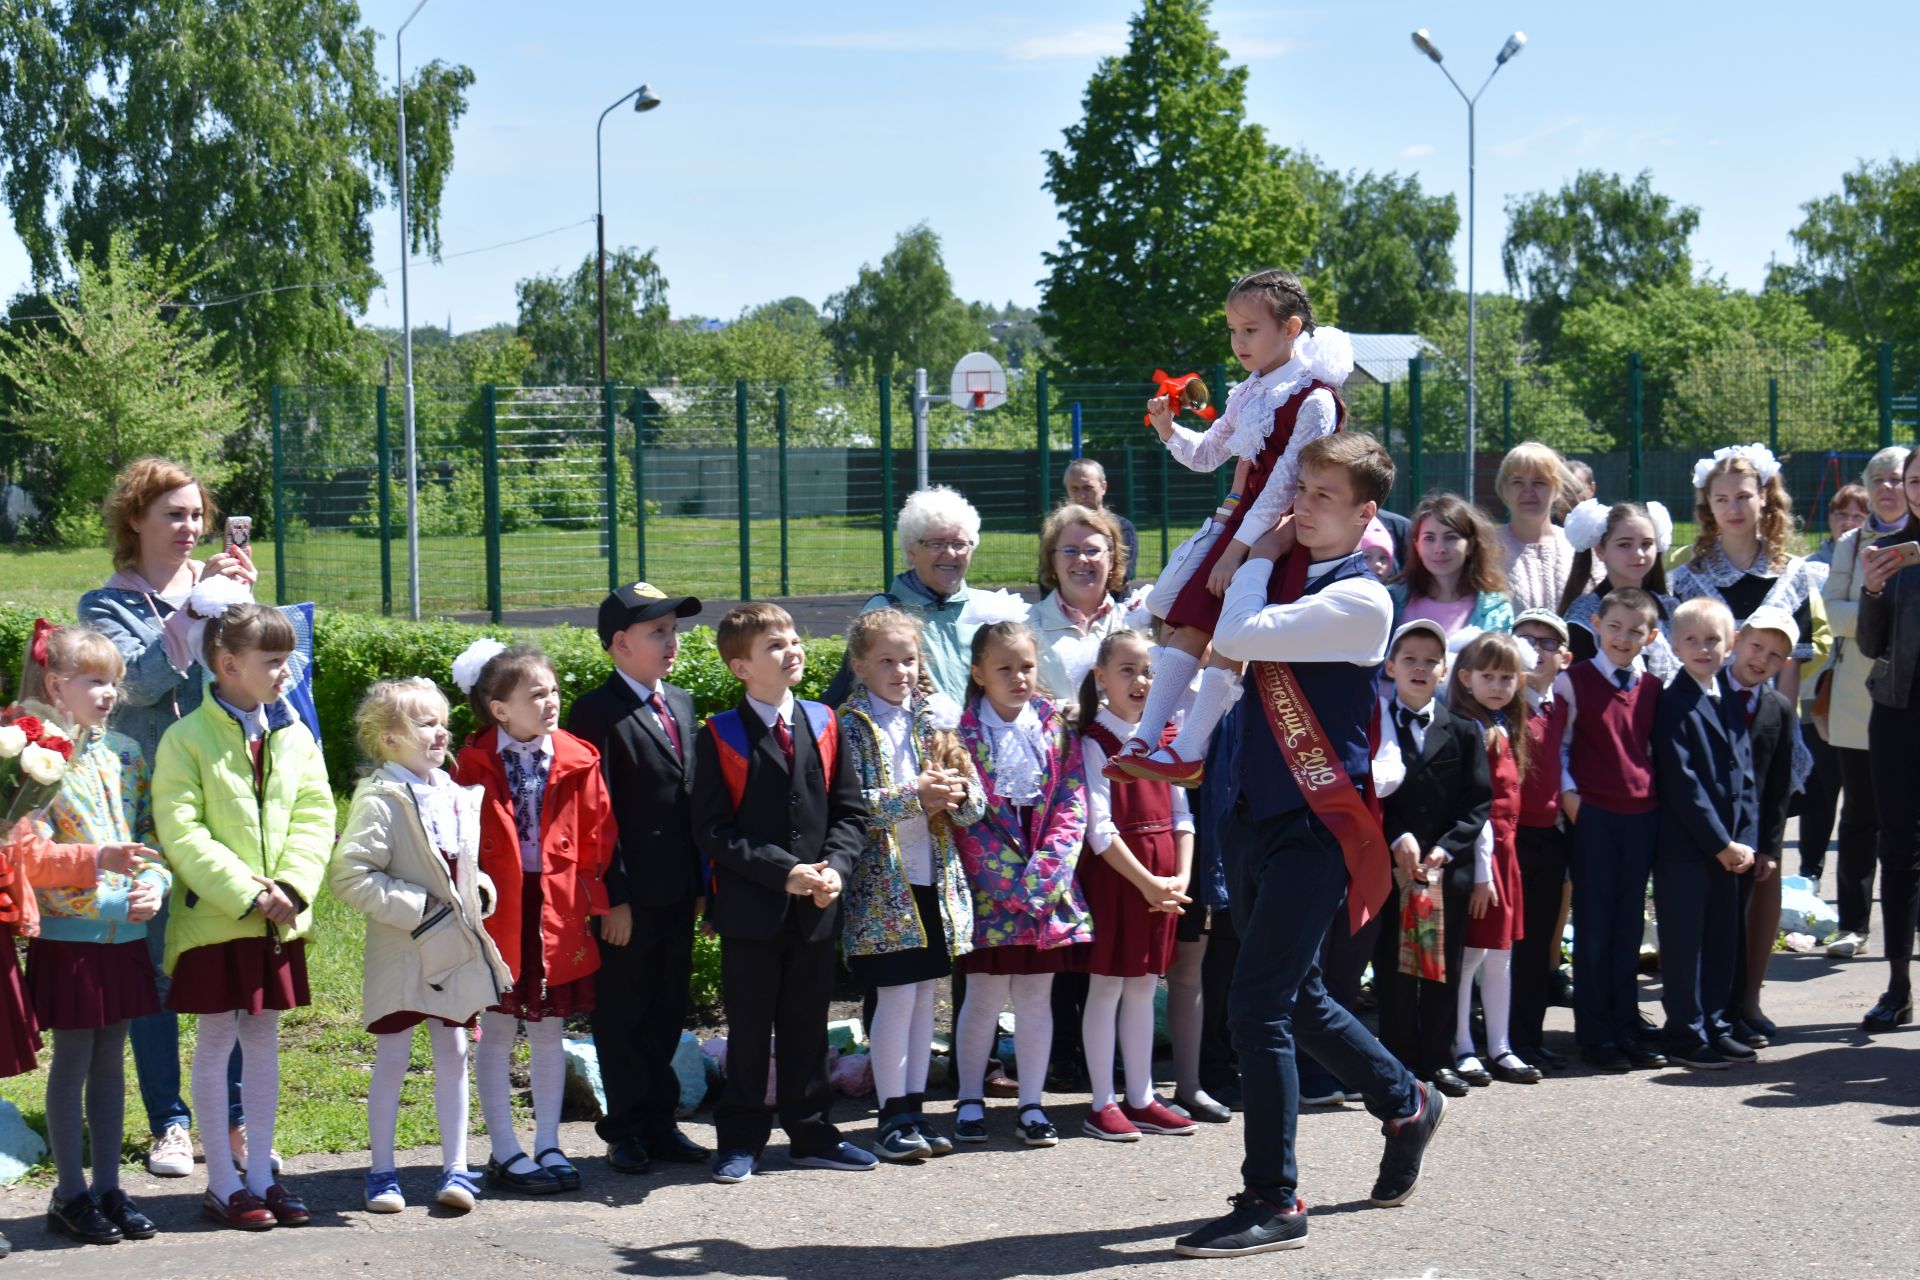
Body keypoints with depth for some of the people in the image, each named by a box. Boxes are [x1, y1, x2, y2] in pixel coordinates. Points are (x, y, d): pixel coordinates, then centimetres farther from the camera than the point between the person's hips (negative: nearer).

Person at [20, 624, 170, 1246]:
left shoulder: (124, 751, 9)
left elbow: (150, 832, 12)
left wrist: (153, 883, -5)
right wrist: (98, 858, -26)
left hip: (123, 934, 6)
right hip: (67, 934, -6)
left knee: (110, 1061, 12)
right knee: (72, 1061, 3)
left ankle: (108, 1187, 20)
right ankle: (70, 1194, 13)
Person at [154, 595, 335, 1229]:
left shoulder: (294, 736, 6)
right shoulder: (186, 740, -9)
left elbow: (316, 816, 4)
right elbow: (181, 832, -14)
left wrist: (291, 886, -12)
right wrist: (246, 893, -19)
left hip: (280, 918, 5)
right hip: (214, 917, -5)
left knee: (264, 1040, 11)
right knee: (216, 1041, 3)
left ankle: (261, 1175, 19)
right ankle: (221, 1183, 12)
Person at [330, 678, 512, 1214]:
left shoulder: (456, 795, 8)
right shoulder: (379, 800, -14)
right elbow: (350, 876, -21)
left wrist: (480, 886, 3)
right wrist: (414, 907, -20)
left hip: (456, 948, 6)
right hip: (401, 951, -6)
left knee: (452, 1052, 8)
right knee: (392, 1058, 3)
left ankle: (455, 1168, 14)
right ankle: (382, 1171, 14)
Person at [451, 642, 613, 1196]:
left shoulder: (577, 762, 1)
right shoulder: (474, 764, -5)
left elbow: (596, 837, 5)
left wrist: (591, 900, 1)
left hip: (557, 913, 2)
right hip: (497, 912, -2)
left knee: (550, 1032, 10)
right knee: (496, 1032, 4)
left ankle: (548, 1146, 20)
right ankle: (505, 1153, 12)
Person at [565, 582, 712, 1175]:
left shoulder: (682, 705, 13)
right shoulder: (597, 713, -10)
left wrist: (701, 883, 12)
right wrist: (613, 897, -17)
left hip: (677, 896, 7)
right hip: (629, 898, -7)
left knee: (668, 1014, 13)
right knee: (623, 1015, 4)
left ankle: (660, 1122, 23)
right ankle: (626, 1131, 12)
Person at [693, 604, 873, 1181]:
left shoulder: (823, 725, 7)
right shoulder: (720, 737, -6)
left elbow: (850, 810, 8)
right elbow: (712, 830, -10)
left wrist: (834, 867, -10)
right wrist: (784, 872, -17)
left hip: (817, 910, 4)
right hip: (750, 911, -4)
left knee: (807, 1026, 12)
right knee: (749, 1029, 4)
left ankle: (811, 1133, 23)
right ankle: (740, 1138, 15)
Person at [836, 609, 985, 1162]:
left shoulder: (937, 718, 9)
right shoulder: (850, 725, -5)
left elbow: (975, 803, 8)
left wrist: (958, 794, -14)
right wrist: (914, 797, -21)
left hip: (936, 880, 5)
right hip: (882, 883, -5)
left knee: (925, 996, 9)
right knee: (897, 996, -4)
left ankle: (914, 1108, 18)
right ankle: (893, 1116, 5)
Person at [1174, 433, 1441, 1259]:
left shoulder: (1360, 600, -15)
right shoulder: (1287, 578, 10)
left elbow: (1239, 637, -24)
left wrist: (1258, 558, -10)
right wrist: (1239, 541, 11)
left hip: (1314, 826, -9)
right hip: (1256, 815, 9)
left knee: (1259, 1007, -10)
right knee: (1295, 998, 19)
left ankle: (1273, 1203, -1)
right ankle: (1405, 1105, 41)